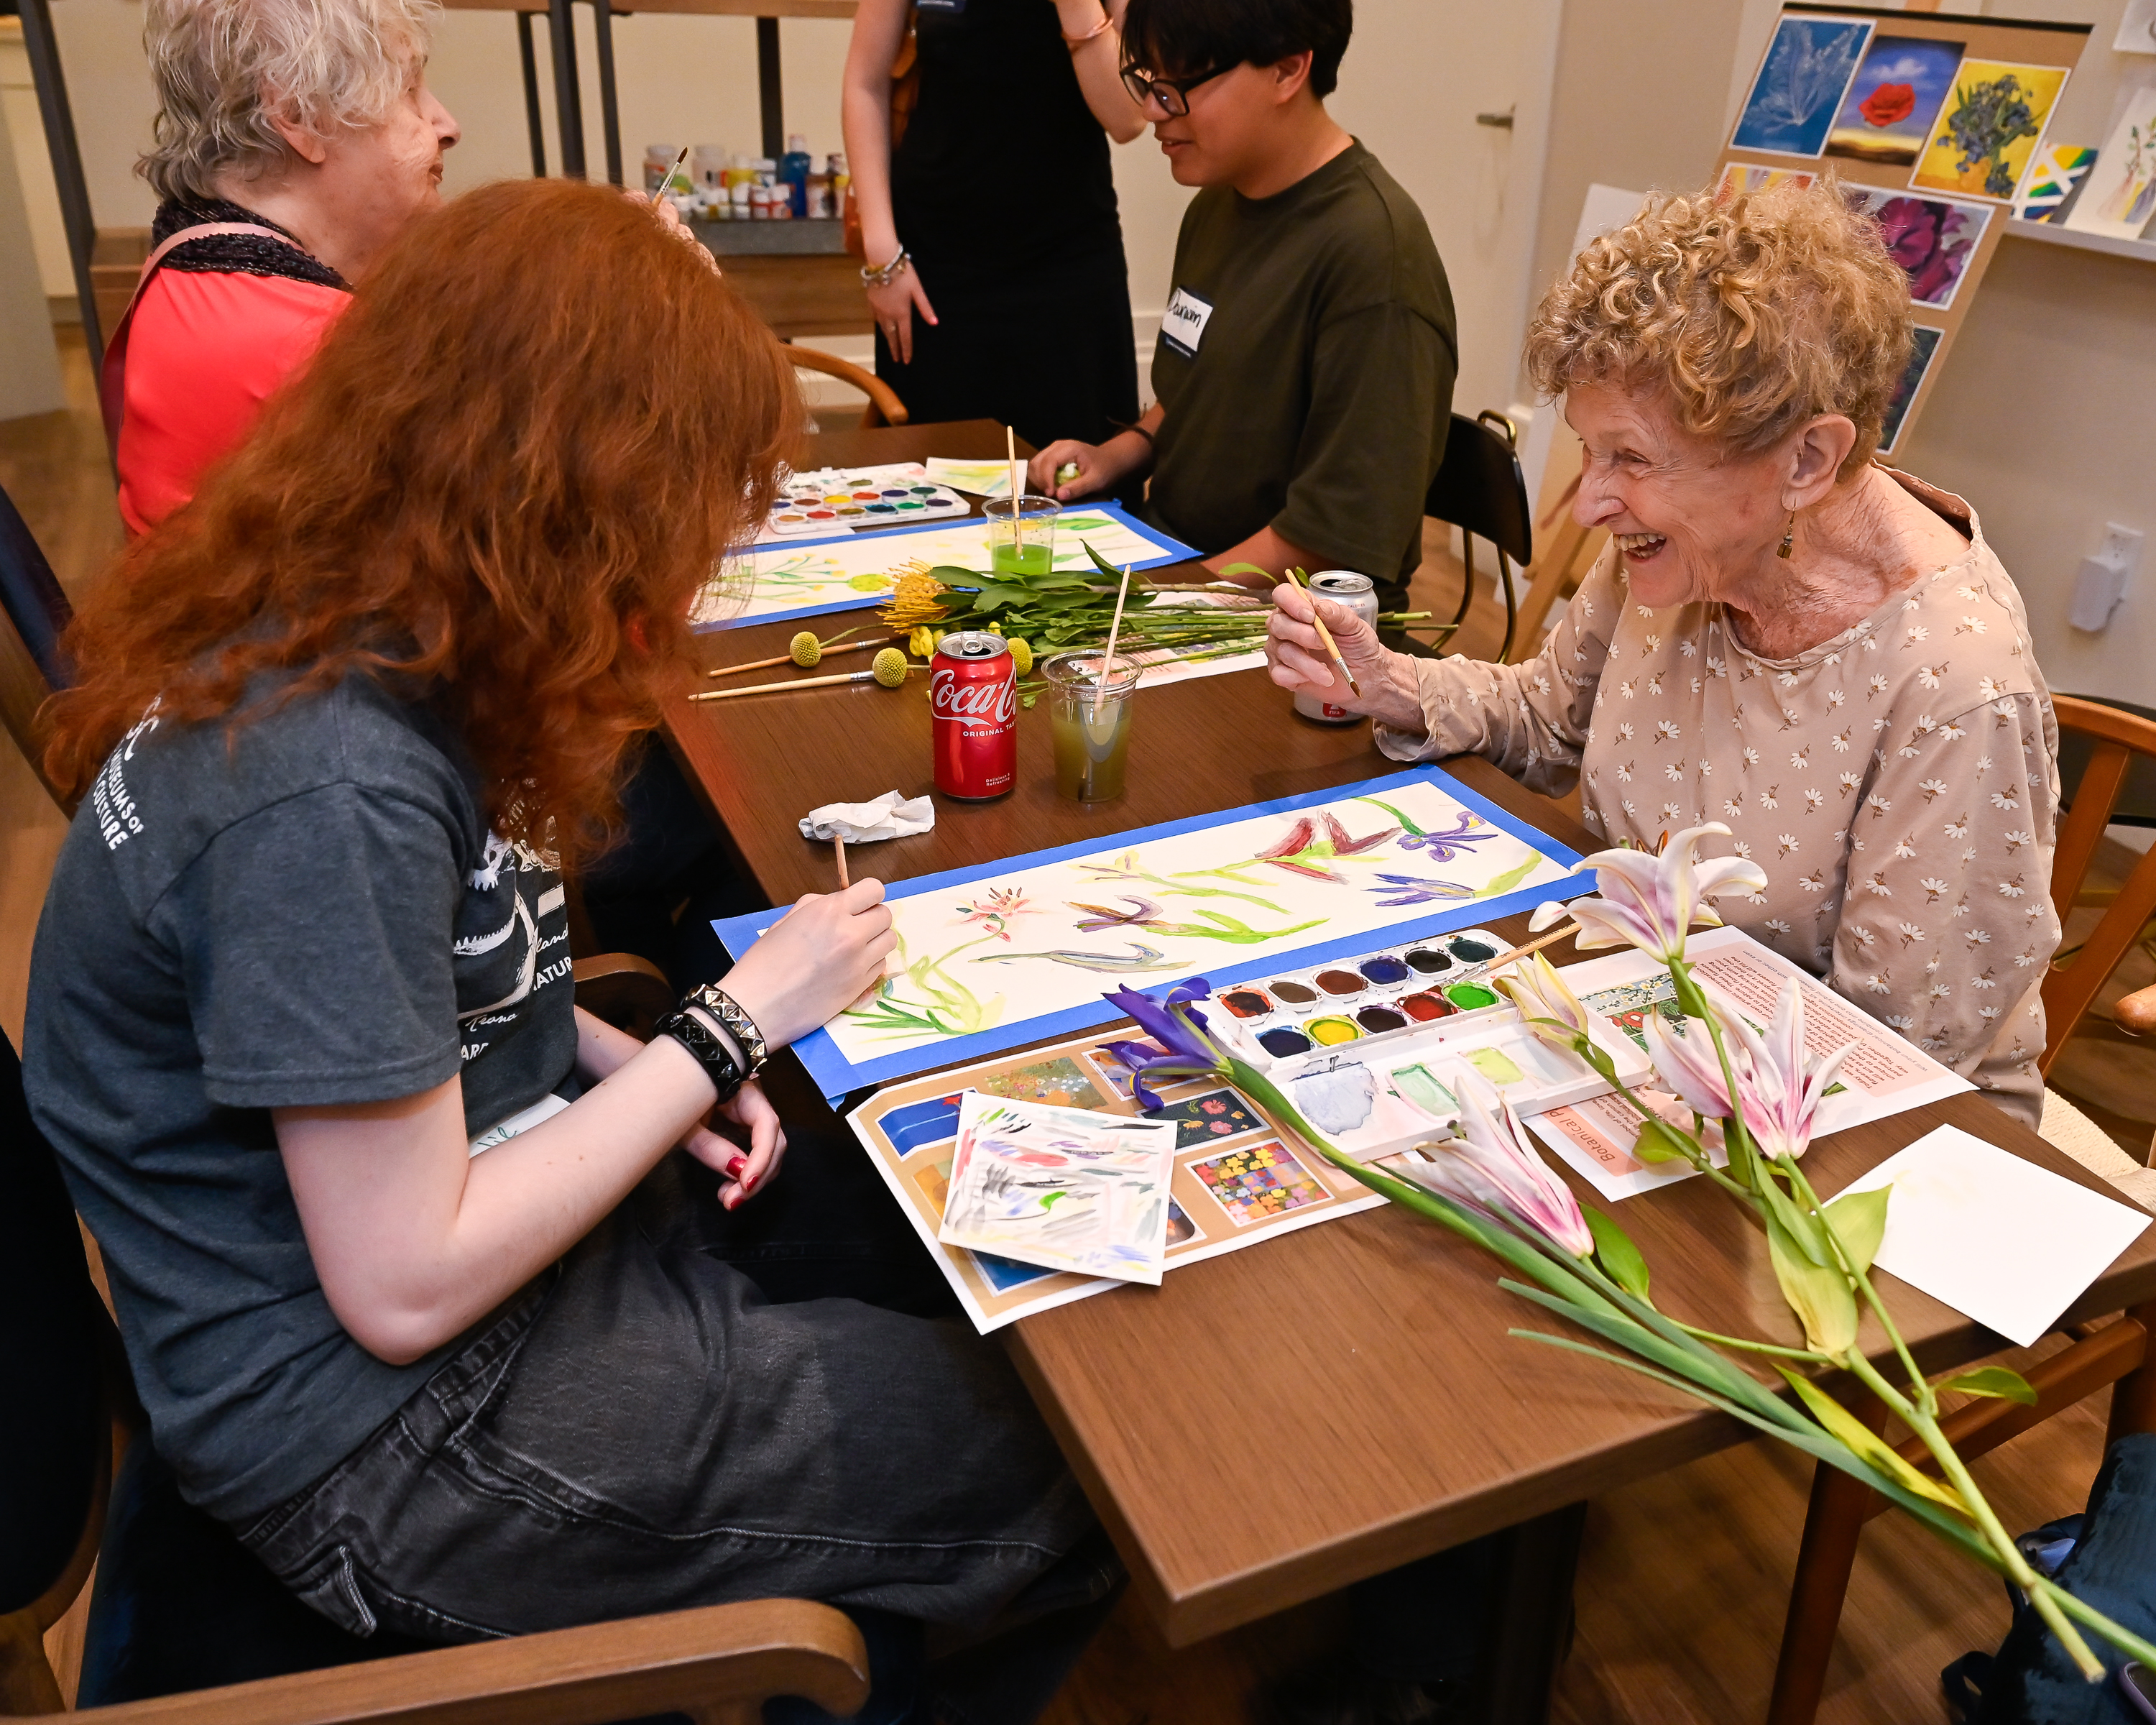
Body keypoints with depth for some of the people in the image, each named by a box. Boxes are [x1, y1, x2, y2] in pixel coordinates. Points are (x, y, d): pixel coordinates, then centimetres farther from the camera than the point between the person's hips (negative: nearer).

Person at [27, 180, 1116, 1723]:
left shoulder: (347, 648, -3)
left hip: (504, 1205, 9)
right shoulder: (327, 786, -31)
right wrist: (727, 1028, -19)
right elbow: (405, 1289, -26)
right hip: (393, 1437, -9)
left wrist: (637, 1068, -5)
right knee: (1084, 1475, -4)